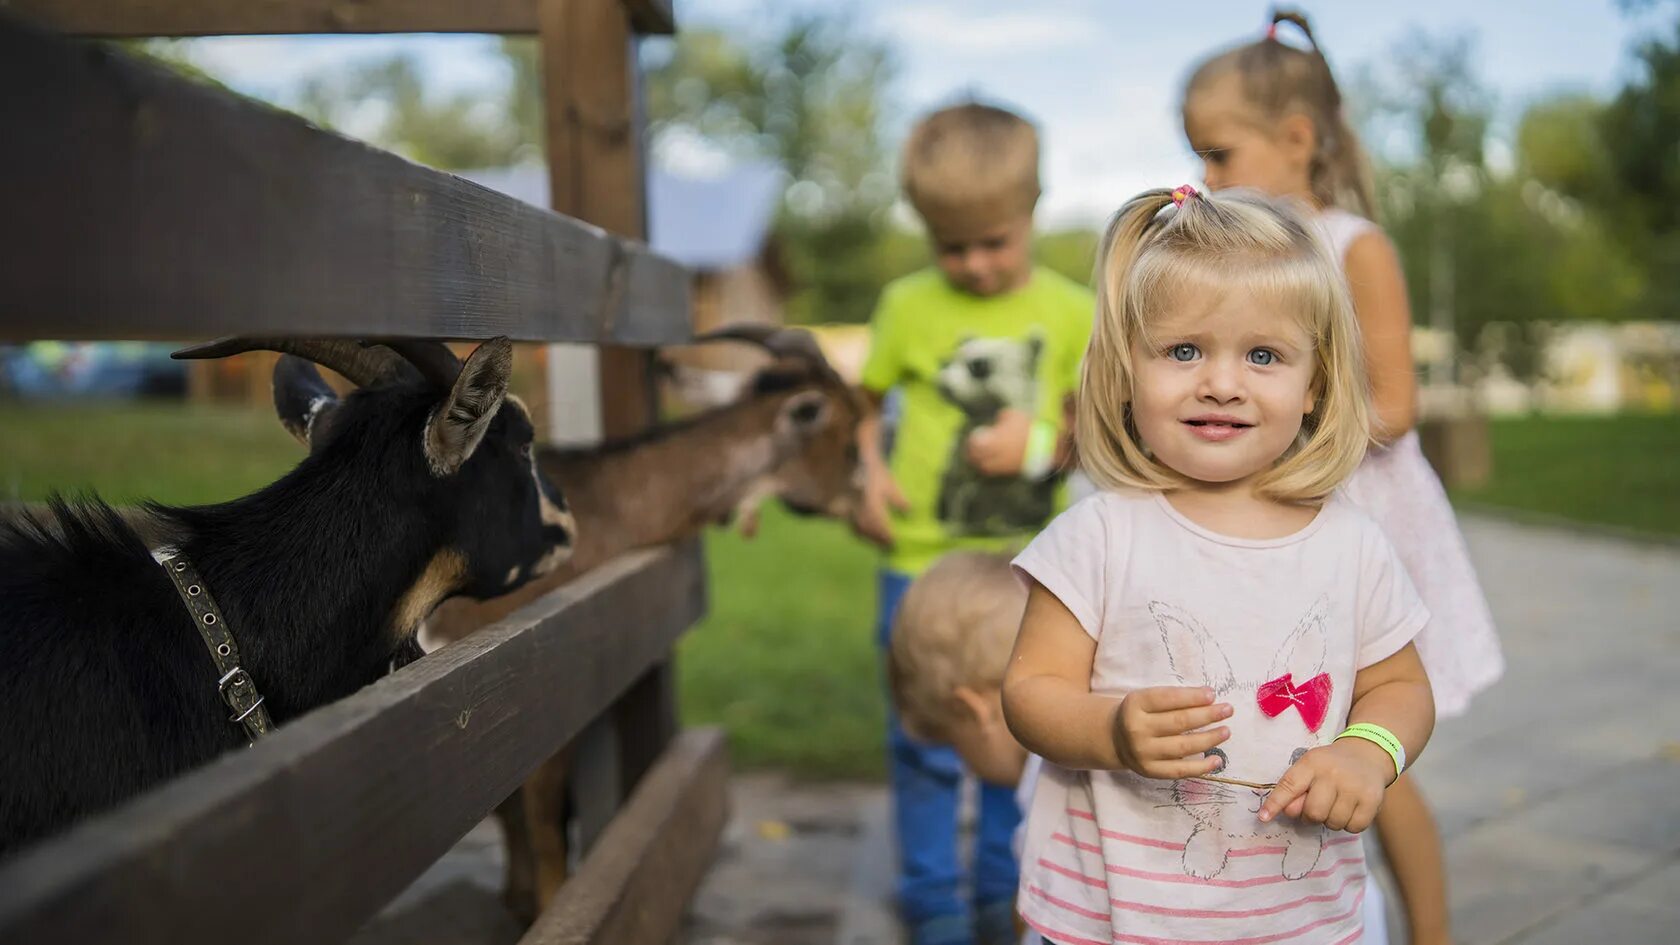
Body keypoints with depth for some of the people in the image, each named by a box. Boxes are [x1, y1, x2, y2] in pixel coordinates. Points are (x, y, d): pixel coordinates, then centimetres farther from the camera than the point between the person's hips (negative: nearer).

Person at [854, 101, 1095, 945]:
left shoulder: (1070, 312, 0)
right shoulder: (908, 306, 0)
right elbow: (863, 399, 10)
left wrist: (1041, 442, -15)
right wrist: (868, 473, -6)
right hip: (923, 565, -1)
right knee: (927, 745, 5)